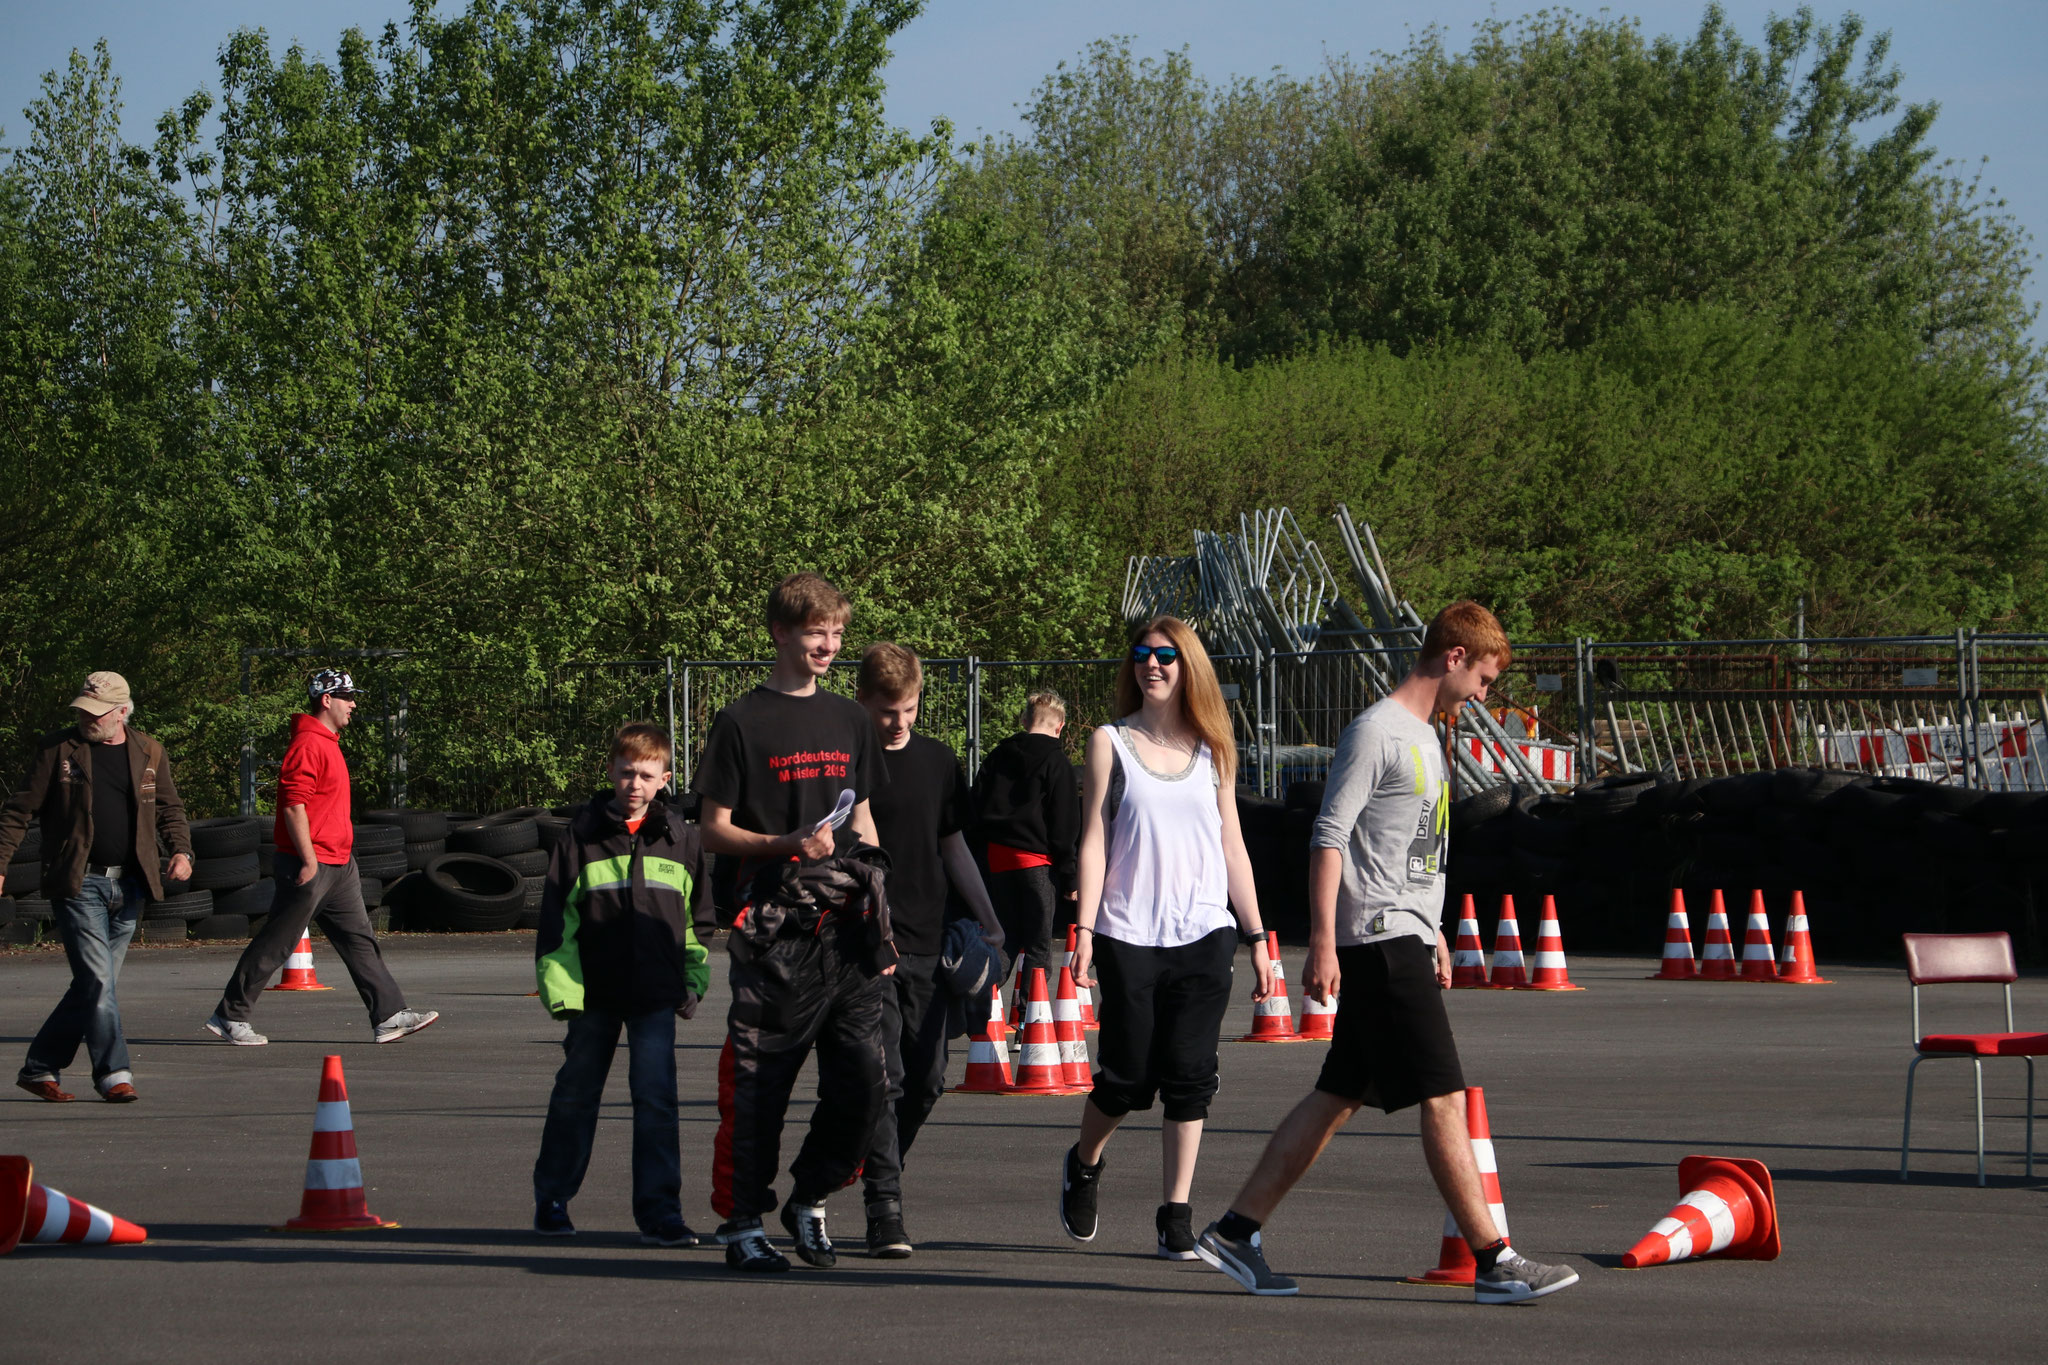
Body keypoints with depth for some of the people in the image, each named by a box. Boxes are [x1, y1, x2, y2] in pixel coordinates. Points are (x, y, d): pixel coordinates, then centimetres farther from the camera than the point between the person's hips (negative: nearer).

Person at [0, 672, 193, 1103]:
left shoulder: (149, 754, 11)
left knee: (93, 985, 7)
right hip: (78, 884, -4)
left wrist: (181, 850, -2)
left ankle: (40, 1068, 19)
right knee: (98, 979, -13)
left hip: (128, 887, 4)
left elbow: (169, 809, 17)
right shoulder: (58, 750, 1)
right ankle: (114, 1075, -7)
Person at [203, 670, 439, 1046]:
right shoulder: (308, 745, -16)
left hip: (338, 866, 10)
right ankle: (229, 1016, 5)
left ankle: (389, 1016, 6)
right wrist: (309, 860, -23)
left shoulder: (327, 743, 17)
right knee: (275, 944, -3)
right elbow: (294, 805, -22)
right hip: (309, 867, -10)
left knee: (360, 940, 6)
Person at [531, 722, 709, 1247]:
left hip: (657, 993, 0)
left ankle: (659, 1212, -4)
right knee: (575, 1095, 12)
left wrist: (693, 982, 14)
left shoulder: (682, 840, 5)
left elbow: (698, 917, 16)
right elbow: (557, 918, -1)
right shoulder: (581, 836, -1)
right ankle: (551, 1201, 26)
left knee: (656, 1100, -7)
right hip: (594, 992, 0)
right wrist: (560, 986, -8)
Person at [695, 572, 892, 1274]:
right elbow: (714, 830, -1)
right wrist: (788, 845, -16)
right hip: (774, 929, -5)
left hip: (847, 930, 5)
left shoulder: (850, 721, 17)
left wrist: (882, 921, 16)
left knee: (864, 1079, -2)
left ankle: (809, 1199, 17)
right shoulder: (743, 722, 0)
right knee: (757, 1084, -2)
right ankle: (743, 1222, 8)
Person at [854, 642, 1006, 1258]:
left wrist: (987, 920, 15)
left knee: (926, 1079, 4)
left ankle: (879, 1172, 26)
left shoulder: (938, 762, 11)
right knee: (882, 1075, -11)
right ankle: (885, 1206, -10)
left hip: (927, 942, 5)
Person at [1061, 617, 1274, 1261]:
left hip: (1204, 935, 2)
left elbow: (1232, 846, 14)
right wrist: (1084, 929, -8)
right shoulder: (1111, 742, 5)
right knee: (1129, 1078, 0)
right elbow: (1094, 840, 1)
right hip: (1129, 936, -2)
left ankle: (1176, 1217, 2)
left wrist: (1257, 939, 11)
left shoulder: (1212, 750, 12)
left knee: (1189, 1078, -4)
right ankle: (1083, 1165, 29)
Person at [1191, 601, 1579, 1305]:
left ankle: (1235, 1232, 14)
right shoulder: (1376, 732, -12)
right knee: (1443, 1098, -10)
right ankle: (1494, 1262, -9)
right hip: (1381, 943, -10)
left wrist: (1433, 932, 28)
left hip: (1405, 940, 10)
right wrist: (1323, 938, -21)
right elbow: (1329, 837, -16)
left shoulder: (1423, 737, 19)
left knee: (1338, 1096, 10)